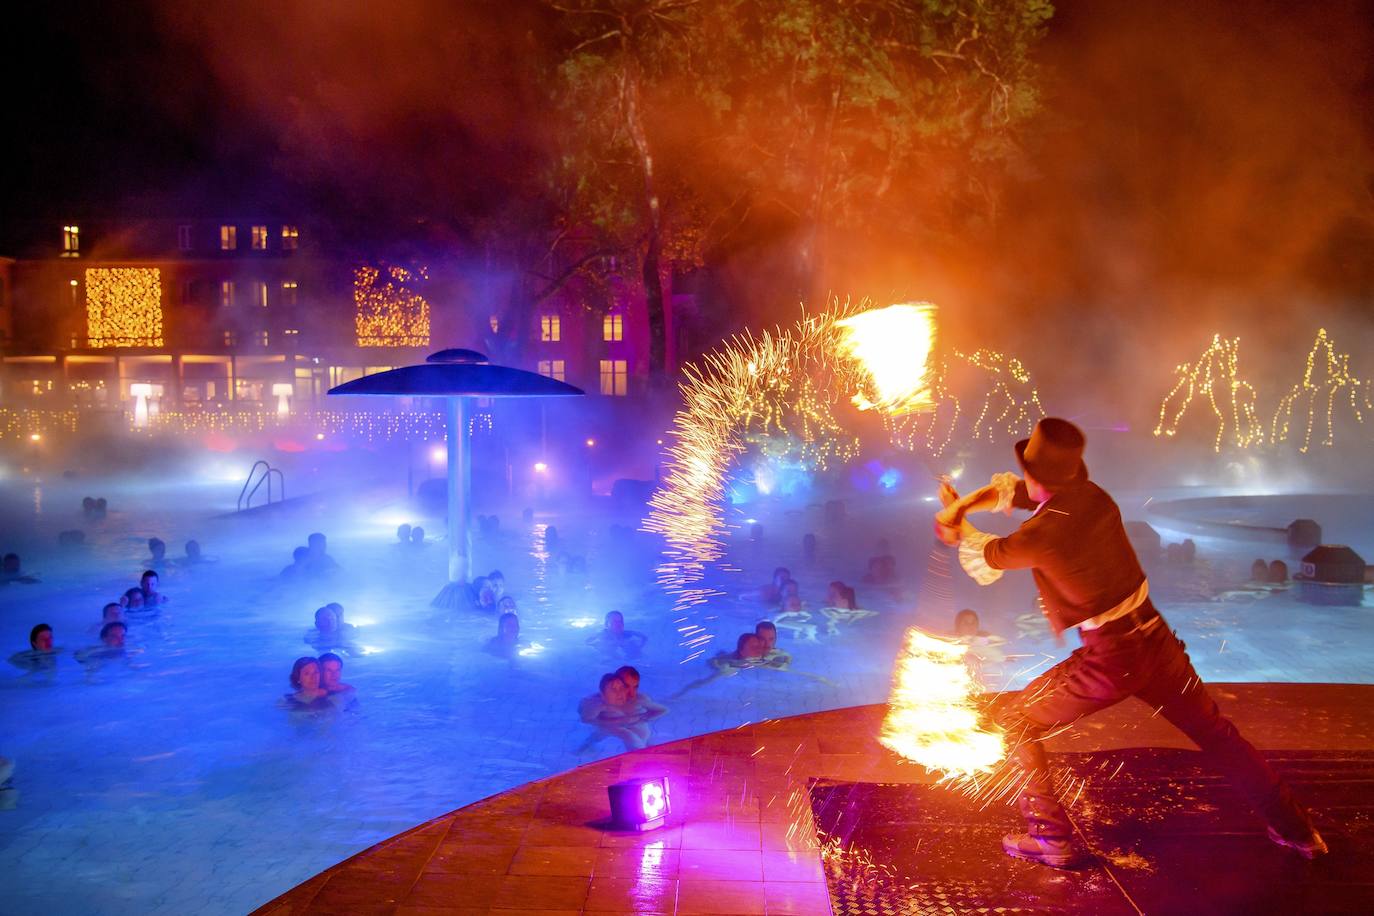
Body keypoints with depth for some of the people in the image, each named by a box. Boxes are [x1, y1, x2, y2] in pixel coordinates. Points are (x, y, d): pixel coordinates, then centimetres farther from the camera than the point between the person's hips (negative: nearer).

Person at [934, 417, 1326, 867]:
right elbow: (1007, 489, 11)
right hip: (1155, 639, 7)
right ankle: (1297, 831, 33)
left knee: (1018, 721, 10)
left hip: (1109, 662, -6)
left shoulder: (1039, 536, -21)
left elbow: (986, 562, 2)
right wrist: (960, 505, -1)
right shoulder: (1093, 496, -2)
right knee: (1215, 732, 23)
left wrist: (958, 521, 19)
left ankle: (1052, 838, 14)